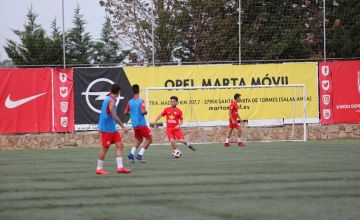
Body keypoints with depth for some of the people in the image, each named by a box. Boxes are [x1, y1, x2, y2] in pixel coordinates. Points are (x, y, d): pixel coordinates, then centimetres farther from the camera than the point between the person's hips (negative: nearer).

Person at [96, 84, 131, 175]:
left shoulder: (108, 100, 12)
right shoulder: (111, 101, -18)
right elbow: (114, 116, -24)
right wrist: (123, 127, -21)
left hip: (112, 128, 9)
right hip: (107, 129, -9)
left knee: (120, 145, 3)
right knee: (105, 148, -1)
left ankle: (120, 167, 0)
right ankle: (99, 168, 8)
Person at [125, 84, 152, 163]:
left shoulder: (130, 102, 4)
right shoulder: (141, 101, -13)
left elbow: (126, 112, 8)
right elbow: (143, 111, -22)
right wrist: (146, 112, -1)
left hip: (134, 124, 7)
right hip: (141, 123, -7)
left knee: (139, 140, 21)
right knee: (149, 139, 5)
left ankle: (131, 153, 1)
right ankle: (140, 155, -6)